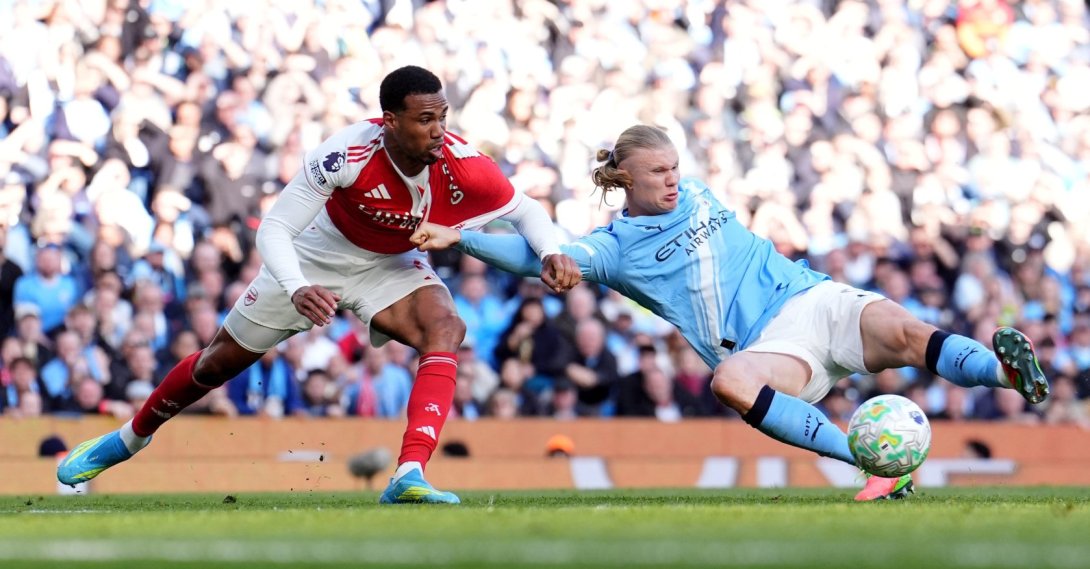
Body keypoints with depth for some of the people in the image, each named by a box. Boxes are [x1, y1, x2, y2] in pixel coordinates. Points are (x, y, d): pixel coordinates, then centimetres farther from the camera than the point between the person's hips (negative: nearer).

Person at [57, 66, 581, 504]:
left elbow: (523, 210, -11)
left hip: (391, 267, 1)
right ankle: (128, 439, 38)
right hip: (318, 256, -1)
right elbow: (274, 228, -31)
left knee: (445, 329, -31)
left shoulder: (463, 165, -31)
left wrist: (551, 253, -32)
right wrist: (298, 291, -49)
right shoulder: (346, 154, -37)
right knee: (220, 362, 11)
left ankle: (409, 477, -38)